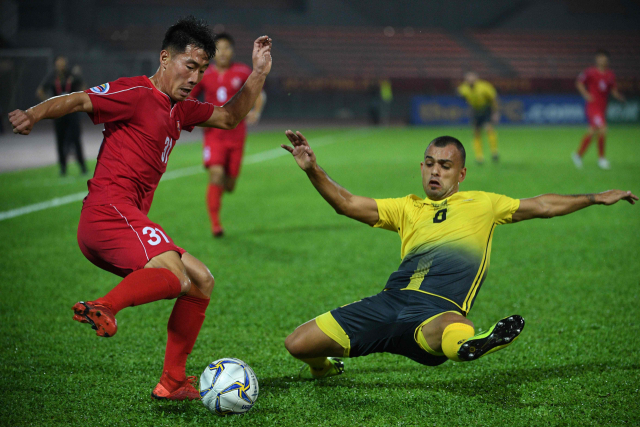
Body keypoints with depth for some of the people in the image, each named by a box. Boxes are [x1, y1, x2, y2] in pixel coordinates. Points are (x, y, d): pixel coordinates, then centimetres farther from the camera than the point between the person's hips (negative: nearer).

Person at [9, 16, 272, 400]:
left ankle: (172, 383, 12)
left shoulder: (179, 109, 23)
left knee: (202, 282, 13)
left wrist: (259, 74, 21)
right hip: (109, 208, -10)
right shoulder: (136, 93, -4)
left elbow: (230, 118, 33)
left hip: (128, 219, 10)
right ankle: (105, 307, -48)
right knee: (177, 277, -30)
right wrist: (34, 114, -33)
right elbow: (77, 101, -15)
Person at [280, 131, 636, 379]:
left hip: (439, 310, -4)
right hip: (390, 301, 4)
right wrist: (313, 170, 3)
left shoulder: (482, 204, 22)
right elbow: (347, 204, 17)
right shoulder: (407, 208, 26)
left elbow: (541, 206, 27)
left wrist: (596, 198, 23)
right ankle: (325, 365, 28)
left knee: (455, 332, -44)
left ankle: (470, 344, -79)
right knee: (298, 344, -4)